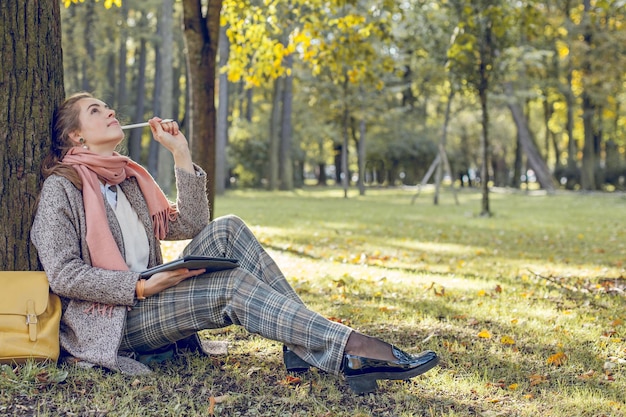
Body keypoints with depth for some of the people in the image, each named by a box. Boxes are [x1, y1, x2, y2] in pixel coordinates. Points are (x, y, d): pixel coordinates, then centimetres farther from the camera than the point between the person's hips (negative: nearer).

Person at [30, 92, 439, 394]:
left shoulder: (128, 178, 16)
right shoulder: (62, 187, -6)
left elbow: (189, 226, 10)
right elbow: (63, 275, -15)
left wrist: (181, 154, 6)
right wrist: (140, 287, -21)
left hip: (148, 303, 7)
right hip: (111, 324, -7)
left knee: (226, 230, -13)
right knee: (234, 285, -26)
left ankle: (304, 345, -21)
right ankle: (351, 350, -30)